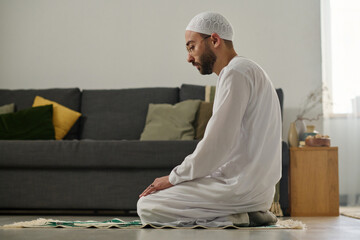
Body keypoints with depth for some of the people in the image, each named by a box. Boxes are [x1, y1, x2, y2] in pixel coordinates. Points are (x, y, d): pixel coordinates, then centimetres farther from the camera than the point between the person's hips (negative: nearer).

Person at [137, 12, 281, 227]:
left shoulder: (236, 73, -13)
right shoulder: (248, 71, 21)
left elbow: (217, 144, -20)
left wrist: (174, 178, -9)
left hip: (241, 186, -11)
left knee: (147, 207, -12)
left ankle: (237, 219, -9)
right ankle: (244, 214, 8)